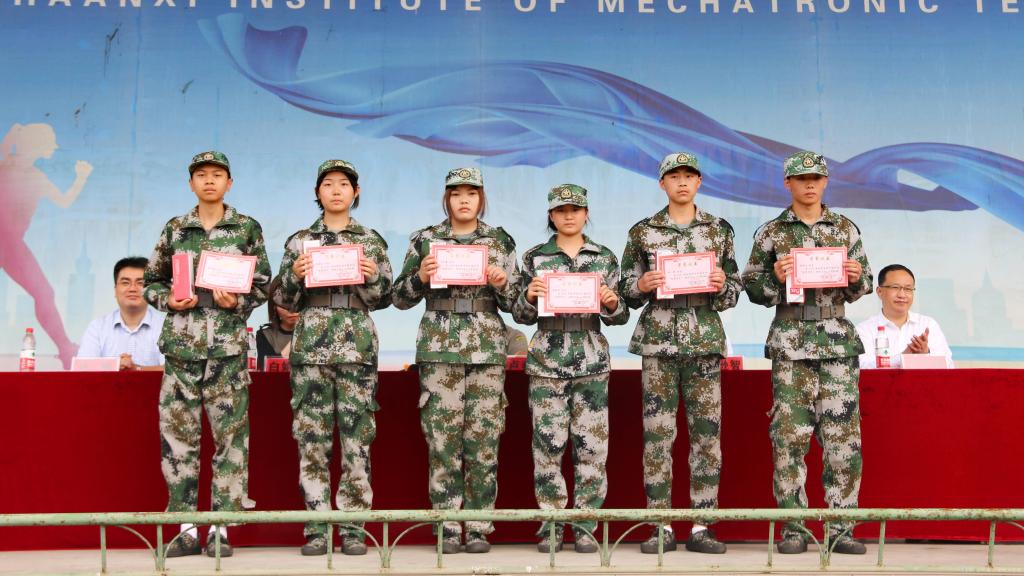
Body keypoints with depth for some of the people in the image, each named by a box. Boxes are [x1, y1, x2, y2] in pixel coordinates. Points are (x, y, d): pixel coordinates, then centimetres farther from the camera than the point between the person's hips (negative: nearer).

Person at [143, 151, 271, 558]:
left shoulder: (248, 229, 6)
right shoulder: (174, 229, 12)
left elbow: (263, 285, 6)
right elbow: (152, 281, 15)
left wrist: (238, 301, -12)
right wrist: (169, 300, -4)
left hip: (228, 344, -2)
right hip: (180, 342, 2)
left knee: (230, 435, -2)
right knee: (177, 434, 1)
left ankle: (221, 529, 5)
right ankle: (186, 527, 9)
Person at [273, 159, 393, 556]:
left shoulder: (371, 241, 11)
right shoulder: (299, 241, 11)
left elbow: (383, 299, 11)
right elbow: (285, 301, 11)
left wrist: (373, 275, -8)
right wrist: (295, 275, -8)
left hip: (358, 345, 0)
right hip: (311, 345, 0)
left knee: (357, 437, -2)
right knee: (312, 437, -1)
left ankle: (353, 527, 4)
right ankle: (317, 527, 6)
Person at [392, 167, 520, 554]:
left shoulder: (500, 241, 9)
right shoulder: (425, 240, 7)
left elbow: (515, 303, 10)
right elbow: (400, 298, 8)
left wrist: (502, 284, -10)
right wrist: (421, 277, -10)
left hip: (487, 348, 1)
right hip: (439, 348, 0)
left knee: (483, 439, -1)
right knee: (443, 439, -3)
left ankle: (479, 528, 7)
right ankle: (448, 529, 5)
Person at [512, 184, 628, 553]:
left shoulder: (605, 258, 7)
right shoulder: (534, 257, 5)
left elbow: (618, 318, 8)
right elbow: (522, 316, 6)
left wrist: (612, 304, -13)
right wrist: (529, 296, -14)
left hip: (592, 362, 1)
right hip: (547, 363, -1)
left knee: (591, 446, 0)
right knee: (548, 444, -1)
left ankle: (585, 526, 9)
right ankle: (550, 526, 9)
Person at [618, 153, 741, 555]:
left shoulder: (720, 230, 9)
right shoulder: (642, 232, 7)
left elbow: (734, 292, 11)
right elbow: (627, 291, 9)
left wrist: (722, 286, -10)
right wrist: (642, 285, -12)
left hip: (706, 340, 1)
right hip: (658, 340, -1)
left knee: (707, 432, 0)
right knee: (658, 433, -3)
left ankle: (700, 528, 7)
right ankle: (662, 528, 5)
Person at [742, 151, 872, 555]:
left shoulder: (846, 229, 11)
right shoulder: (771, 233, 6)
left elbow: (860, 290, 16)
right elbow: (753, 290, 7)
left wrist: (857, 276, -6)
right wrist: (775, 277, -12)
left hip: (838, 340, 2)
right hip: (790, 343, -1)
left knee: (844, 436, -2)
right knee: (790, 435, -2)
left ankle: (840, 528, 6)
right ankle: (794, 528, 6)